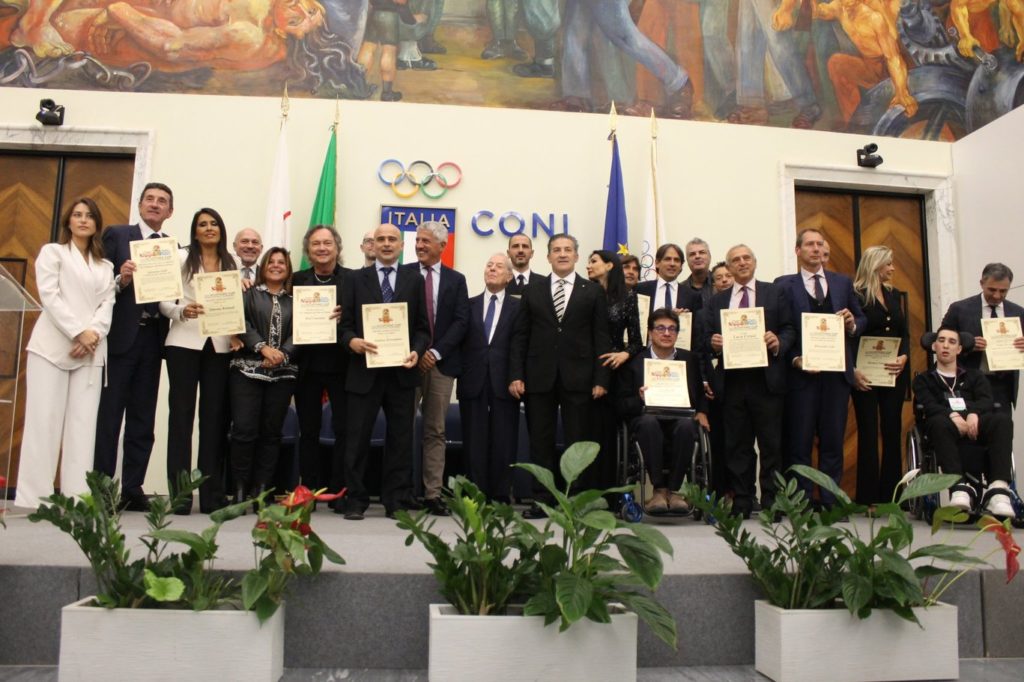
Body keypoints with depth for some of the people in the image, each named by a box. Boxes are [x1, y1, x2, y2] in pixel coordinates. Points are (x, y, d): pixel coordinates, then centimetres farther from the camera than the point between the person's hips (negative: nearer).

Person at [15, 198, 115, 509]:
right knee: (44, 421, -7)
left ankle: (77, 498, -4)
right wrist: (78, 332, -13)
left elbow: (107, 303, 8)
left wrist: (93, 334, -11)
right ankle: (34, 499, -6)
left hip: (90, 351, 3)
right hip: (53, 346, -3)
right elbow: (49, 296, -3)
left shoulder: (105, 266, 21)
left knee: (83, 424, -3)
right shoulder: (52, 252, 11)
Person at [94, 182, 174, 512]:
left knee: (143, 418, 6)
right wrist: (121, 279, -21)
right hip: (120, 336, -3)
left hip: (152, 338, 4)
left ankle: (132, 488, 12)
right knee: (108, 414, -2)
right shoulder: (116, 235, 5)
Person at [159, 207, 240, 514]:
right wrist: (181, 311, -18)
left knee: (215, 417, 2)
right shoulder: (181, 257, 6)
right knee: (181, 414, -1)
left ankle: (211, 494, 7)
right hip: (184, 342, -2)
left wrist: (236, 334, -1)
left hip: (220, 346, 2)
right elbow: (164, 301, 1)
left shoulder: (232, 263, 13)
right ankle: (179, 494, 3)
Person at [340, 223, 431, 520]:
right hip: (364, 370, -1)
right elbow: (345, 323, 5)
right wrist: (352, 341, -16)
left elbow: (422, 327, 8)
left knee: (400, 438, 6)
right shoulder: (356, 279, 9)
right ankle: (356, 500, 13)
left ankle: (397, 501, 14)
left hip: (401, 371, 1)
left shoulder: (414, 280, 10)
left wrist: (417, 351, -10)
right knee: (358, 437, 3)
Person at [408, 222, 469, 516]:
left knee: (435, 431, 5)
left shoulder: (456, 280, 10)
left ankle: (433, 494, 9)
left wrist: (436, 352, -11)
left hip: (441, 362, 1)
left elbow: (460, 321, 1)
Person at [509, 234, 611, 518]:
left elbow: (601, 338, 2)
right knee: (540, 442, 5)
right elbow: (520, 336, 6)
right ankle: (541, 499, 13)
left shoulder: (593, 292, 6)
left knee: (578, 441, 3)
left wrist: (601, 379, -5)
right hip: (539, 376, 1)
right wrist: (516, 375, -3)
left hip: (578, 377, -1)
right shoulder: (532, 290, 9)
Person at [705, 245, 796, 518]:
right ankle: (741, 503, 12)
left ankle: (771, 502, 9)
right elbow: (708, 338, 13)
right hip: (731, 381, 2)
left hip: (766, 379, -2)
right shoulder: (717, 300, 16)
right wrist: (713, 343, -9)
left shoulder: (775, 293, 10)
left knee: (771, 444, 1)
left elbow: (790, 330, 5)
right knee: (737, 445, 6)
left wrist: (779, 343, -15)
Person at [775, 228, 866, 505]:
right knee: (799, 442, 0)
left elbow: (861, 319, 17)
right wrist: (795, 359, -12)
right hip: (801, 372, -3)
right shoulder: (784, 285, 4)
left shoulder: (843, 282, 15)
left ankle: (831, 502, 13)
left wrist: (852, 324, -6)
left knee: (833, 440, 5)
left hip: (837, 372, 3)